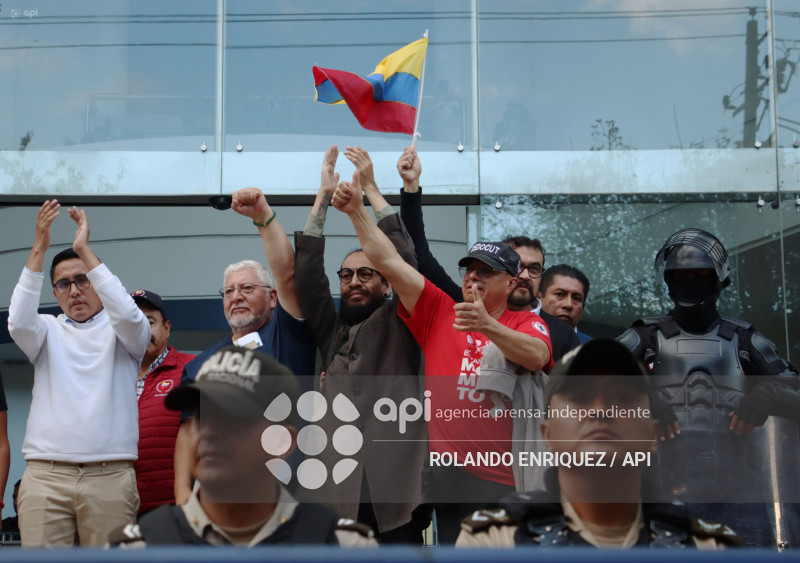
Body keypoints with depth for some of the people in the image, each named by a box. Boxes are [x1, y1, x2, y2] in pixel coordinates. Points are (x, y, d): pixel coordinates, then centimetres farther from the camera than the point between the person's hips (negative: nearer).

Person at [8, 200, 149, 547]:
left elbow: (128, 315, -12)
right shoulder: (48, 331, 17)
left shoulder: (120, 333, 12)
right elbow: (18, 323, -6)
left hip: (110, 477, -1)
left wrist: (84, 249, -11)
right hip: (45, 477, 1)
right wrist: (39, 249, -10)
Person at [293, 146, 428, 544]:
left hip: (397, 483, -3)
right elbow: (307, 272, 8)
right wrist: (324, 196, 4)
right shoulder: (330, 328, 18)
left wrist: (370, 188, 0)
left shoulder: (399, 324, 10)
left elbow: (406, 260, -2)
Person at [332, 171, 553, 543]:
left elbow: (537, 357, -16)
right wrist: (357, 211, -4)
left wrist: (488, 326, -31)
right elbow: (389, 262, 5)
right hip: (448, 469, 1)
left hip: (507, 478, -1)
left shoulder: (526, 324, 7)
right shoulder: (439, 312, 11)